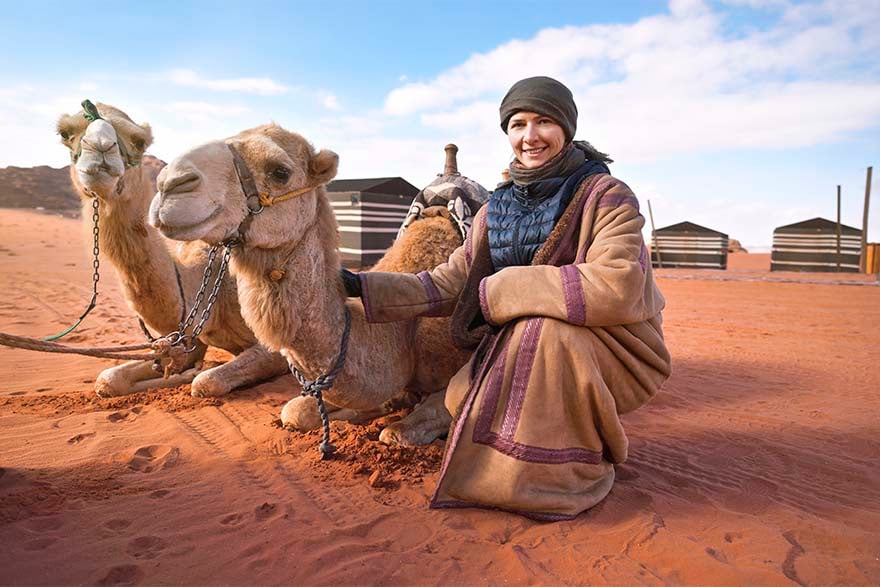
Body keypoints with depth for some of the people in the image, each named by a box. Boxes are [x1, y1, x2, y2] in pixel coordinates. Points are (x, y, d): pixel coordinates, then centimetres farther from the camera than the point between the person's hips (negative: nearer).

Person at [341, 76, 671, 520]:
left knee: (543, 327, -33)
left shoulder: (607, 196, -14)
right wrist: (362, 286, -7)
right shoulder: (496, 209, 4)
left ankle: (583, 466, -9)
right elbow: (448, 285, 3)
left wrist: (499, 290, -24)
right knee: (462, 400, -10)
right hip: (528, 350, 6)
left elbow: (615, 288, -29)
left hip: (614, 355, -5)